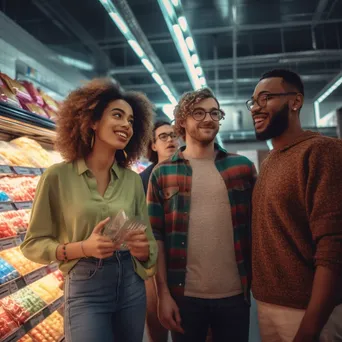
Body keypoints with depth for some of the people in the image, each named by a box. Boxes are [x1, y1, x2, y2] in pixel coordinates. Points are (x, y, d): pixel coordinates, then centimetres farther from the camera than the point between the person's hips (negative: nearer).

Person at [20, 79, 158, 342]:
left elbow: (150, 246, 6)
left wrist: (142, 248, -17)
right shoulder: (58, 176, -9)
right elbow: (33, 244, -5)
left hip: (132, 286, 4)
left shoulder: (133, 180, 1)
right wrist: (84, 247, -20)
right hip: (85, 290, -4)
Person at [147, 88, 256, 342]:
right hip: (184, 295, -1)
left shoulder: (242, 167, 3)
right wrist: (163, 293, -6)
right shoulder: (162, 173, 0)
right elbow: (156, 235, -2)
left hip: (235, 293, 1)